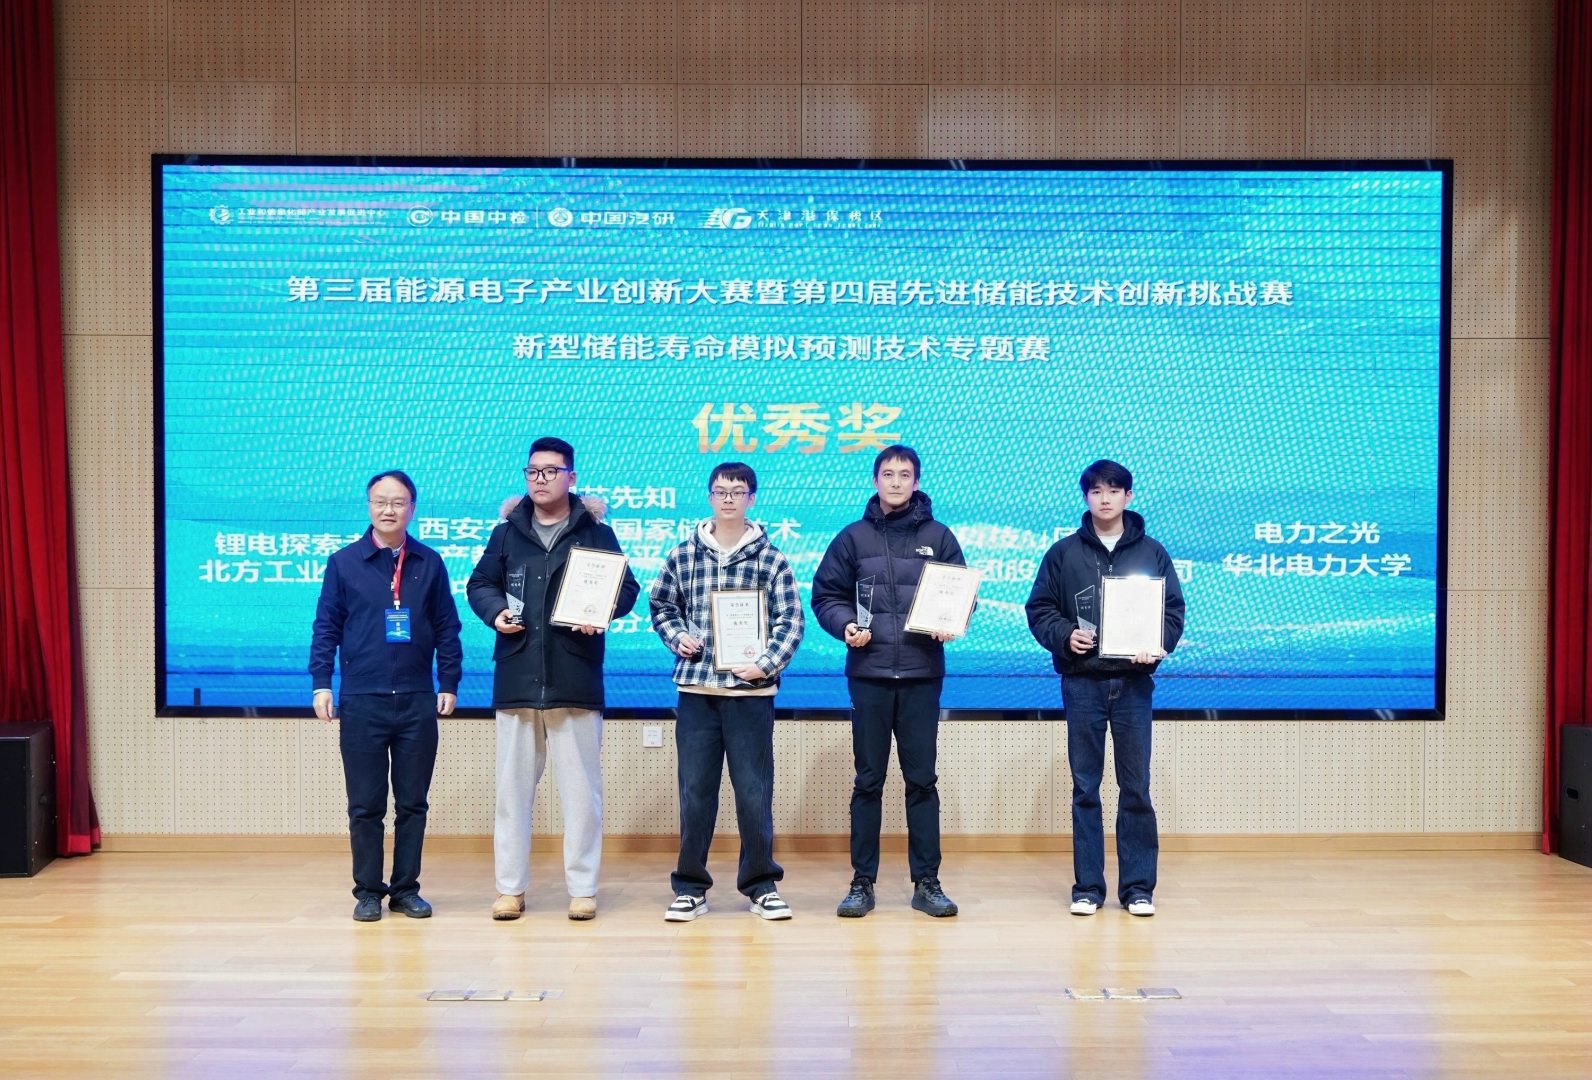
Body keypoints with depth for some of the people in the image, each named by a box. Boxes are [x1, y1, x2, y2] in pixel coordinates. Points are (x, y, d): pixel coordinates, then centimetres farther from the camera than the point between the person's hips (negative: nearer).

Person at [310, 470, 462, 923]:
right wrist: (321, 683, -5)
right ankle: (367, 891, 16)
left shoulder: (430, 563, 5)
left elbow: (446, 628, 7)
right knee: (365, 805, 5)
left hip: (418, 702, 1)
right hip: (361, 702, -1)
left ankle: (406, 888, 18)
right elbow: (327, 627, 3)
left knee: (413, 802, 7)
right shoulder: (344, 562, 2)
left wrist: (449, 683, 2)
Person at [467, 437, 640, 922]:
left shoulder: (597, 534, 5)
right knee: (513, 786, 7)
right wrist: (494, 611, -6)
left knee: (580, 787, 2)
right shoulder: (506, 533, 12)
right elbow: (479, 583, 15)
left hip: (575, 679, -2)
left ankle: (583, 888, 11)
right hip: (517, 678, 3)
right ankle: (511, 887, 17)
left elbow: (627, 587, 4)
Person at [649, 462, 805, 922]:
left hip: (751, 690, -1)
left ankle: (760, 884, 19)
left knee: (754, 790, 4)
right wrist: (676, 638, -2)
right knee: (694, 790, 7)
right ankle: (691, 886, 18)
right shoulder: (682, 556, 6)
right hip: (695, 689, 2)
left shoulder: (771, 559, 1)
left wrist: (766, 664, -13)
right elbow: (662, 606, 16)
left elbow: (791, 621, -2)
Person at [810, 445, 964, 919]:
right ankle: (862, 882, 14)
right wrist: (845, 625, -11)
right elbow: (826, 595, 7)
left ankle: (927, 882, 14)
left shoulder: (939, 537, 6)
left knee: (922, 780, 5)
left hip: (922, 675, 0)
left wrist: (949, 625, -10)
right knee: (868, 781, 6)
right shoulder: (853, 537, 6)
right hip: (868, 674, 0)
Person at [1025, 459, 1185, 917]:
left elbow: (1174, 611, 5)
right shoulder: (1063, 553, 5)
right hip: (1082, 683, 0)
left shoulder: (1152, 553, 6)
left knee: (1136, 788, 4)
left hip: (1133, 683, 0)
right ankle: (1087, 887, 13)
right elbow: (1039, 610, 5)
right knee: (1085, 788, 5)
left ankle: (1138, 886, 15)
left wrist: (1157, 646, -13)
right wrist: (1064, 635, -14)